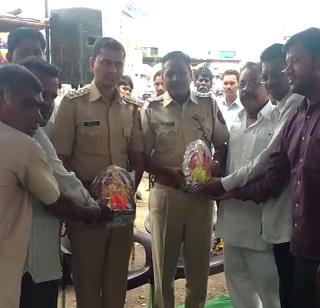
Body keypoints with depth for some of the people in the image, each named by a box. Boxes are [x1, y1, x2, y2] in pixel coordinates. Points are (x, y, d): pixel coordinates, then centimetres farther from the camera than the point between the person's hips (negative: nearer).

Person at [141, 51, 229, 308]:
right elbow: (143, 157, -1)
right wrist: (172, 175, -16)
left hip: (202, 193, 2)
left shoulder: (208, 105, 4)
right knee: (164, 263, 11)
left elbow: (222, 146, 9)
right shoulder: (152, 110, -1)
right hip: (166, 194, -1)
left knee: (199, 262, 13)